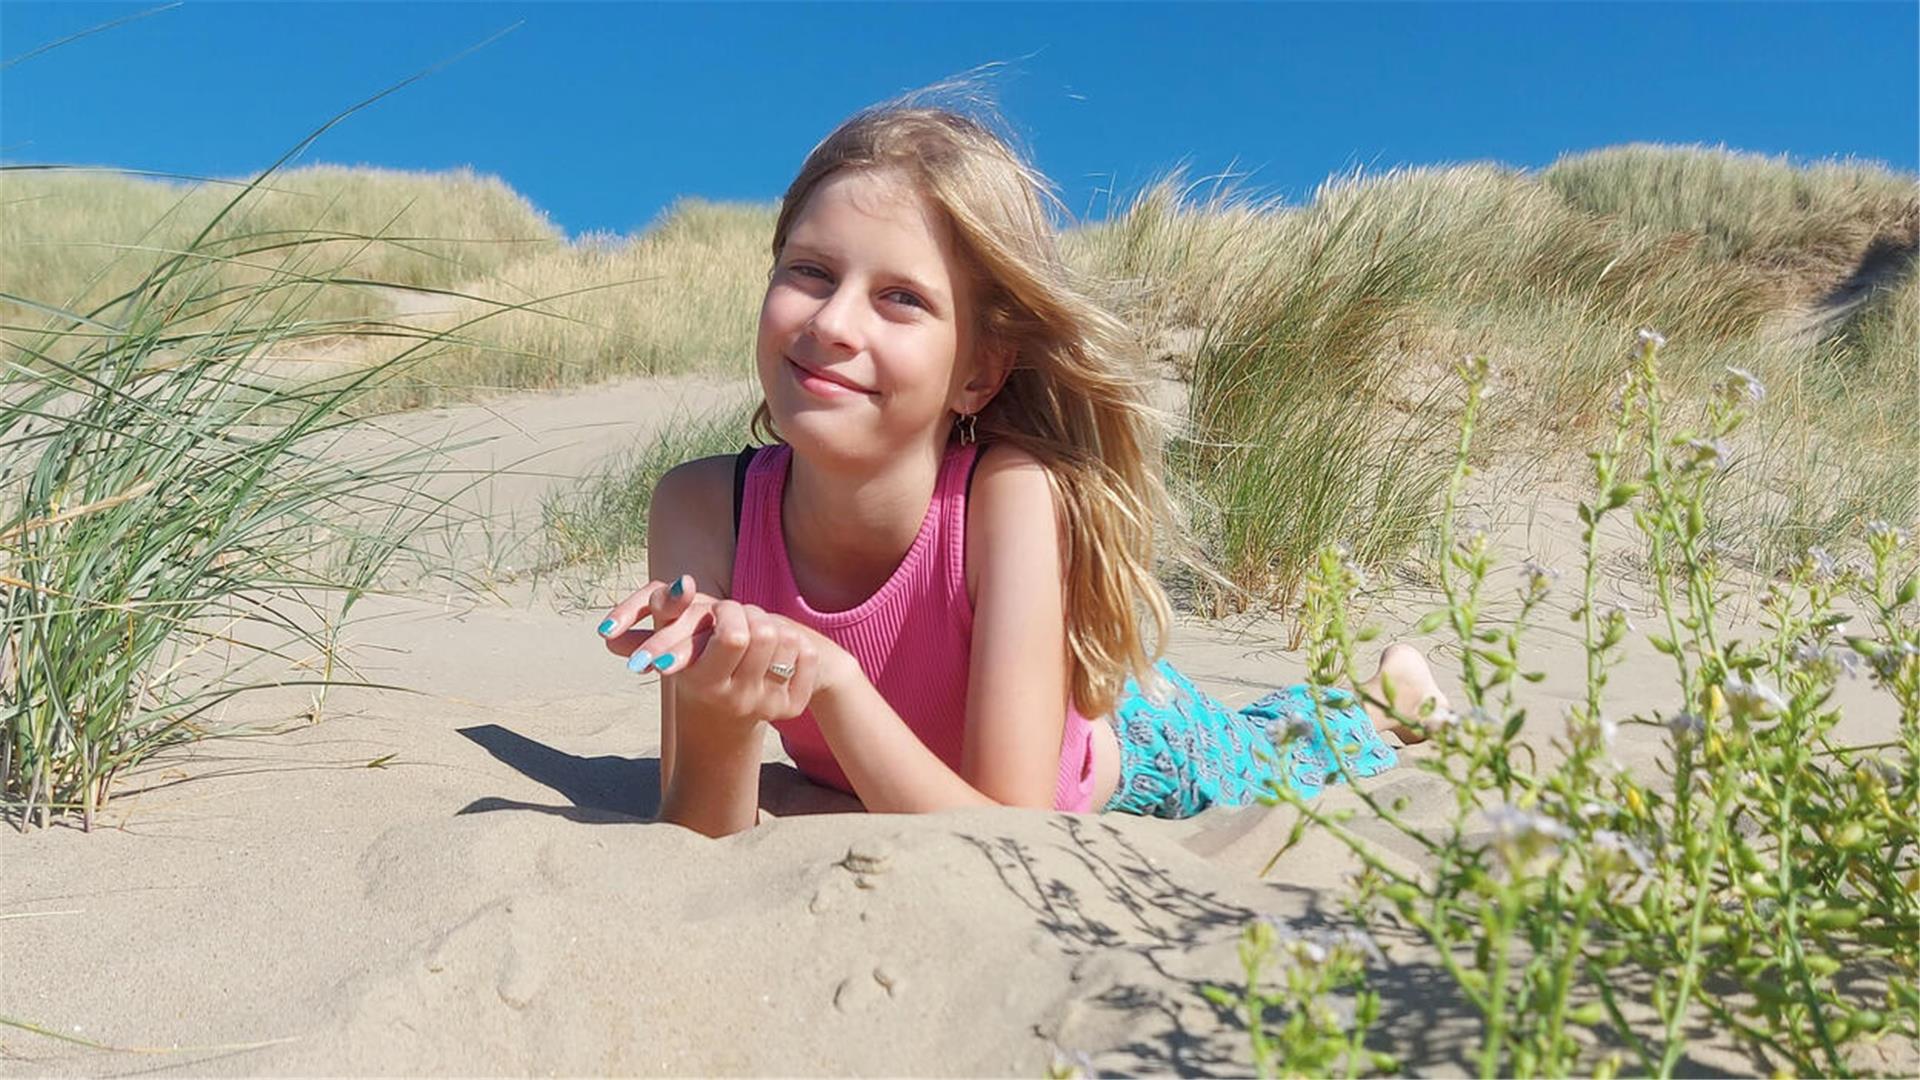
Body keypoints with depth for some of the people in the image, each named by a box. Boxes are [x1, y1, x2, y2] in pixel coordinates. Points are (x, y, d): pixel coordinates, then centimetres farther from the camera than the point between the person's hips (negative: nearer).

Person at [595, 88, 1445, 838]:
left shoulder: (1015, 496, -40)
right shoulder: (702, 507, -32)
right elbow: (700, 853, -28)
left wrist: (828, 675, -51)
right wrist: (714, 722, -49)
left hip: (1131, 757, -3)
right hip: (922, 792, 3)